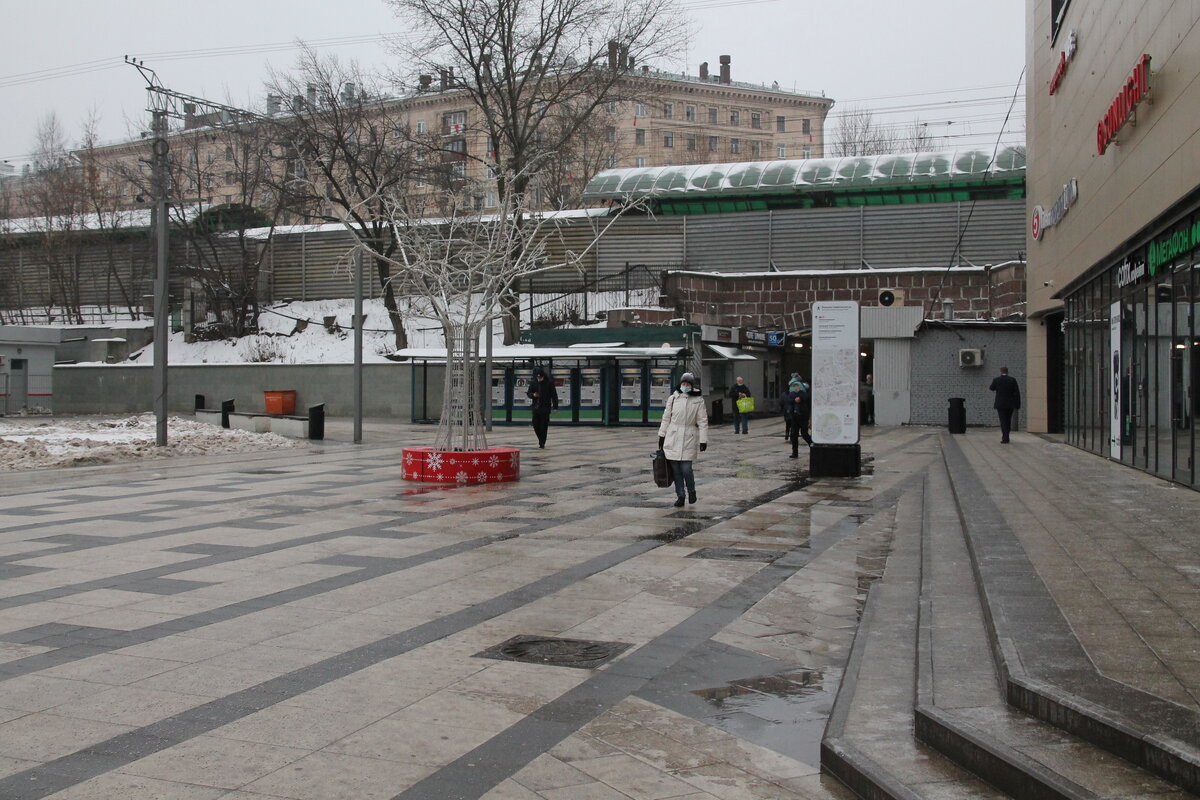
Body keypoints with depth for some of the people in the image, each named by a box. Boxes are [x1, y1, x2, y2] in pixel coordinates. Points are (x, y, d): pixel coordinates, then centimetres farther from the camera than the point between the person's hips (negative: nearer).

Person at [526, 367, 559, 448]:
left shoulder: (549, 383, -5)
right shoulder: (533, 383, 5)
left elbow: (554, 395, -3)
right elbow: (529, 393, 11)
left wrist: (555, 407, -7)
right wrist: (533, 395, -13)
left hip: (545, 408, -4)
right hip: (536, 407, 4)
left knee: (544, 426, -4)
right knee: (536, 425, 5)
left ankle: (542, 442, 6)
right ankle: (541, 440, 26)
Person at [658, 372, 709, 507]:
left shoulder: (698, 400, 1)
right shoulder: (673, 398, 6)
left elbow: (703, 421, 0)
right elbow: (666, 418, 12)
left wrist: (703, 440, -5)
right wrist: (662, 435, 10)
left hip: (689, 438, -2)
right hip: (673, 437, 2)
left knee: (686, 468, -9)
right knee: (675, 469, 3)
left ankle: (691, 491, 18)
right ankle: (680, 496, 16)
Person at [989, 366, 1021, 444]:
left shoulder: (996, 379, -6)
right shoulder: (1012, 380, -1)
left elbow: (991, 388, 12)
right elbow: (1017, 392, -3)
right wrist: (1017, 405, 1)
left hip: (1000, 404, -2)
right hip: (1010, 404, 2)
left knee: (1003, 421, -2)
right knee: (1008, 421, 16)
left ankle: (1005, 438, -9)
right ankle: (1005, 437, 21)